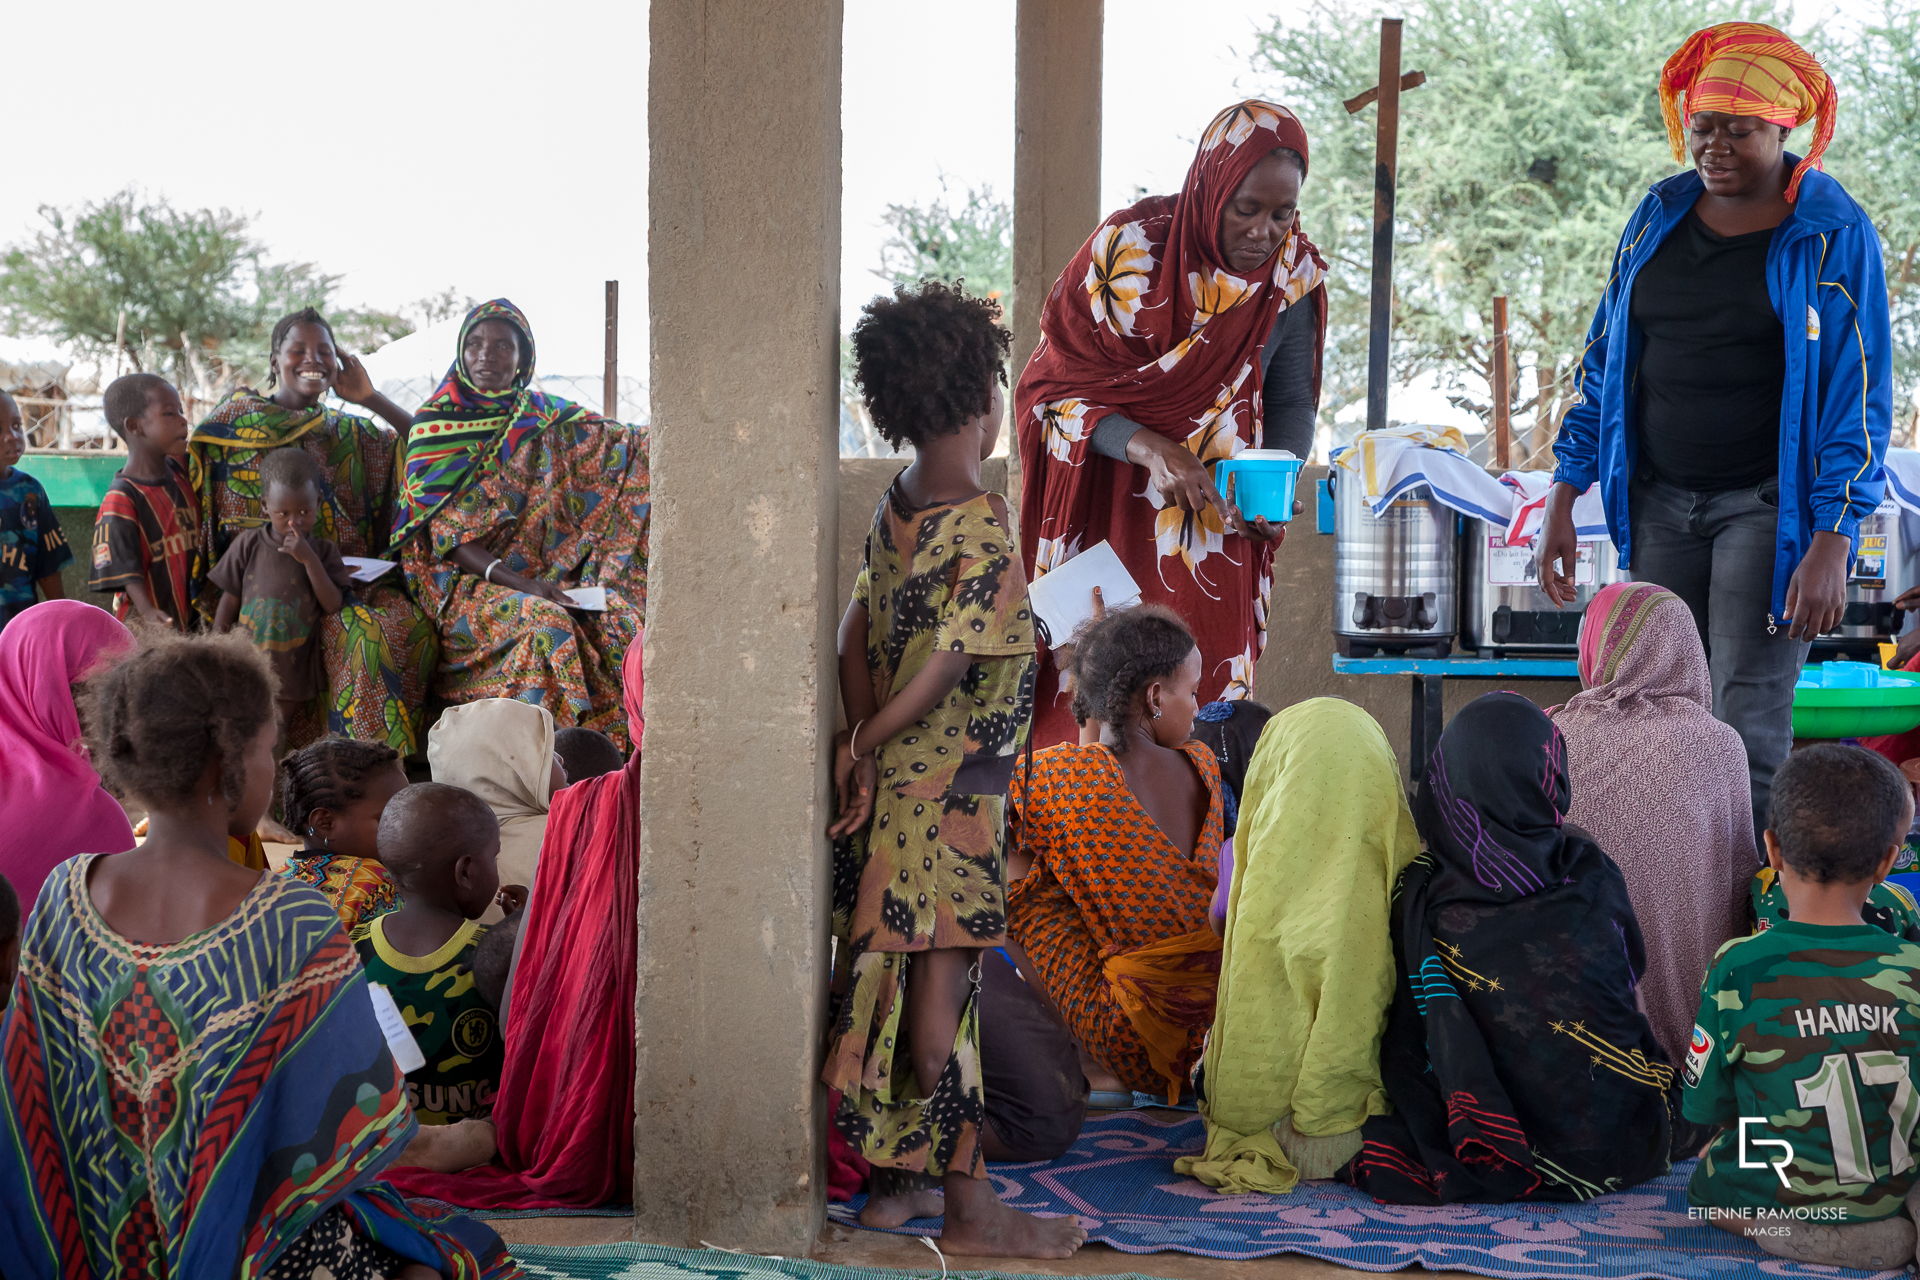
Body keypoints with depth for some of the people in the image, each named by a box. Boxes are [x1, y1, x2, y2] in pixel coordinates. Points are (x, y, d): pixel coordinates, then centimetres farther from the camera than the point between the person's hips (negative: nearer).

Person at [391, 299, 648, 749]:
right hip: (464, 579, -4)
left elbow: (630, 445, 12)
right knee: (547, 625, -33)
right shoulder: (437, 423, -1)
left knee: (617, 620, -24)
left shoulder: (546, 417, 12)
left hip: (546, 578, 4)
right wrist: (519, 584, -21)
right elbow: (442, 531, -8)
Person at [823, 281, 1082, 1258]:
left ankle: (896, 1175, 25)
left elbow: (857, 633, 5)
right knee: (942, 992, -4)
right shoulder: (981, 526, -19)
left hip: (890, 779, 8)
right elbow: (943, 675, -20)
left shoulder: (894, 507, 5)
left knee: (887, 979, 14)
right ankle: (968, 1207, 4)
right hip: (950, 792, -8)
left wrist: (859, 742, 1)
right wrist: (866, 745, -7)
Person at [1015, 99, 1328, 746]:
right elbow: (1054, 384, -11)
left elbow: (1291, 400, 7)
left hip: (1217, 520, 3)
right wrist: (1151, 449, -26)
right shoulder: (1127, 246, -13)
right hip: (1108, 519, -3)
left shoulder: (1294, 274, -2)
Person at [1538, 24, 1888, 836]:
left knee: (1747, 727, -9)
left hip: (1767, 504, -4)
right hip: (1660, 501, 5)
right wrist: (1563, 499, 9)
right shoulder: (1659, 216, 8)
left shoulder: (1832, 235, -6)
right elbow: (1604, 361, 15)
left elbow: (1861, 395, -7)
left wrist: (1831, 544, -16)